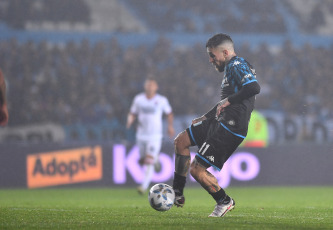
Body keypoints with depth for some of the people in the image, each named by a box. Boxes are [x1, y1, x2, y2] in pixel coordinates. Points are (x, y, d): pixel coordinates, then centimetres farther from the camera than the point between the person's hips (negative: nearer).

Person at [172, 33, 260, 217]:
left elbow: (254, 88, -31)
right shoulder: (231, 68, 18)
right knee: (181, 141, 15)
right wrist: (206, 117, 29)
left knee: (196, 170, -9)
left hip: (230, 129, -11)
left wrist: (228, 101, -22)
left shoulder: (237, 66, -14)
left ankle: (224, 202, 11)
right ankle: (177, 195, 17)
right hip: (219, 122, 11)